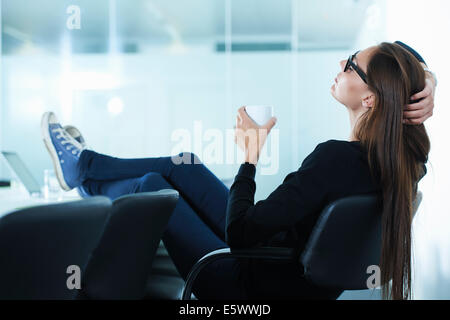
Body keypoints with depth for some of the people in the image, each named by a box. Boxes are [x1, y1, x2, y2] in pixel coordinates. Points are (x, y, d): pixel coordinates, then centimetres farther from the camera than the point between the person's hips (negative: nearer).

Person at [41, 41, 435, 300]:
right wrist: (427, 88, -12)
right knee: (183, 165, 13)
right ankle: (84, 161, 36)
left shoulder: (336, 158, -35)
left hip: (254, 287, -8)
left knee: (150, 185, 6)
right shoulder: (406, 153, -11)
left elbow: (238, 234, -31)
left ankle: (79, 169, 37)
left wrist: (251, 157, -19)